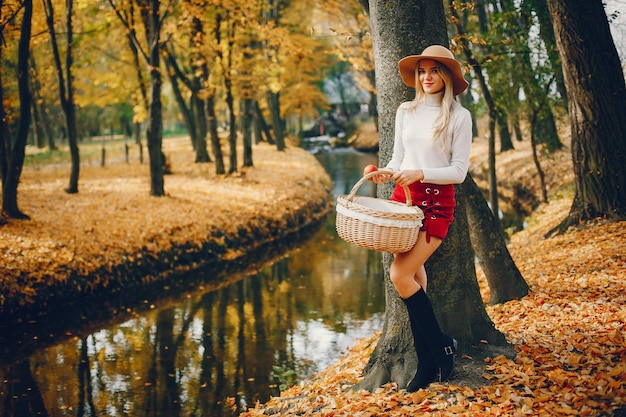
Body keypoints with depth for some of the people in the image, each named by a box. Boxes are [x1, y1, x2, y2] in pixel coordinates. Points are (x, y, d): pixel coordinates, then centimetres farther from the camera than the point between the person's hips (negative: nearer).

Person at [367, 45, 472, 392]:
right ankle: (427, 364, 20)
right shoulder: (406, 111, 11)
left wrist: (420, 174, -20)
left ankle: (442, 347, 1)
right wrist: (387, 173, -4)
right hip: (403, 197, 6)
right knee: (415, 275, 9)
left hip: (437, 200, -6)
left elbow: (459, 171, -6)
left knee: (400, 275, -17)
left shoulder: (459, 116, -4)